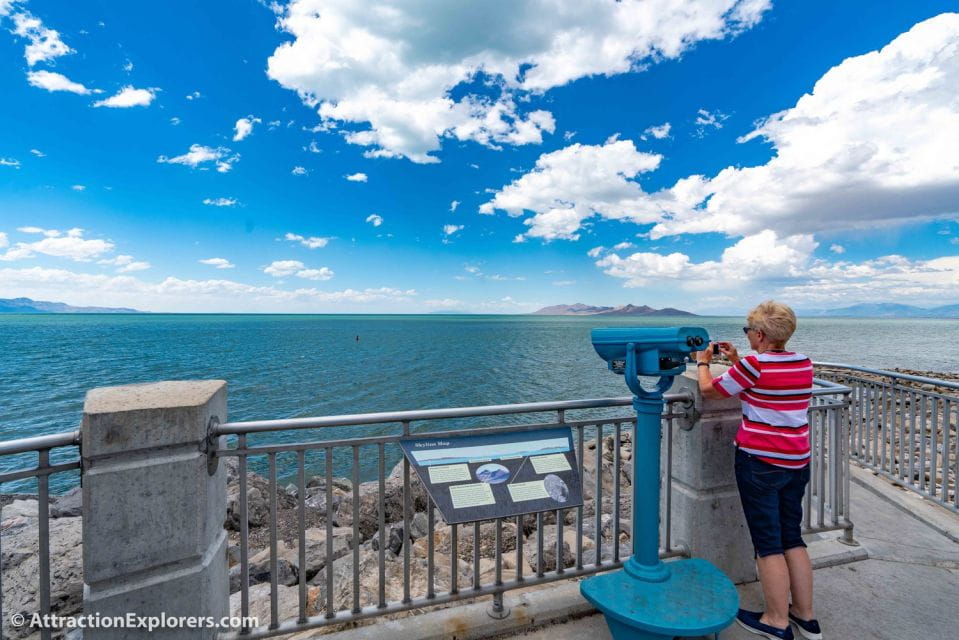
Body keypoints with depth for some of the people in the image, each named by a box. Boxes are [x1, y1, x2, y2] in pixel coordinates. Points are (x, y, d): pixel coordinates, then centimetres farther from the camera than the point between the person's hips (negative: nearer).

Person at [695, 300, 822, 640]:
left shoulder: (754, 365, -17)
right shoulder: (804, 363, 4)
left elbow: (708, 389, -5)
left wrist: (703, 361, 12)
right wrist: (737, 360, 21)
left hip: (759, 462, -7)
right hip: (797, 463, 7)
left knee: (768, 544, 6)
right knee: (792, 538, 19)